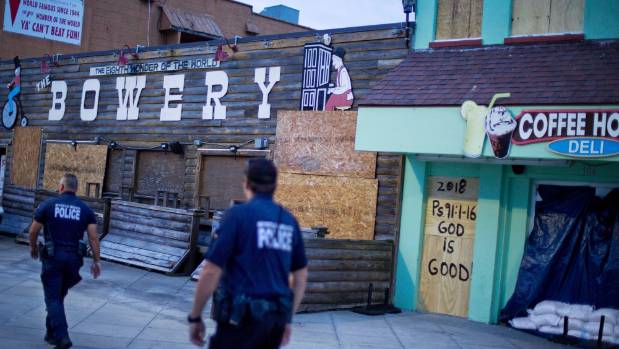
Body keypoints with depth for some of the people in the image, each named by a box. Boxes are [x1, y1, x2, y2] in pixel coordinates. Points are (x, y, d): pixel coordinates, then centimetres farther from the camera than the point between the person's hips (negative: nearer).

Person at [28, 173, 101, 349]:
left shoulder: (48, 205, -2)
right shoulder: (85, 209, 4)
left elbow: (33, 231, 1)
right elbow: (93, 237, -2)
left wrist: (33, 247, 20)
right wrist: (96, 261, 3)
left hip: (52, 257, -3)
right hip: (73, 258, 3)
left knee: (53, 298, 0)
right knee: (59, 296, 19)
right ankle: (51, 333, 27)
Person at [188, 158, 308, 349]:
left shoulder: (238, 214, -8)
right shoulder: (289, 221, 8)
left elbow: (211, 272, -11)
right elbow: (301, 276, 13)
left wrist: (195, 317, -1)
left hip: (242, 317, -6)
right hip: (276, 317, 6)